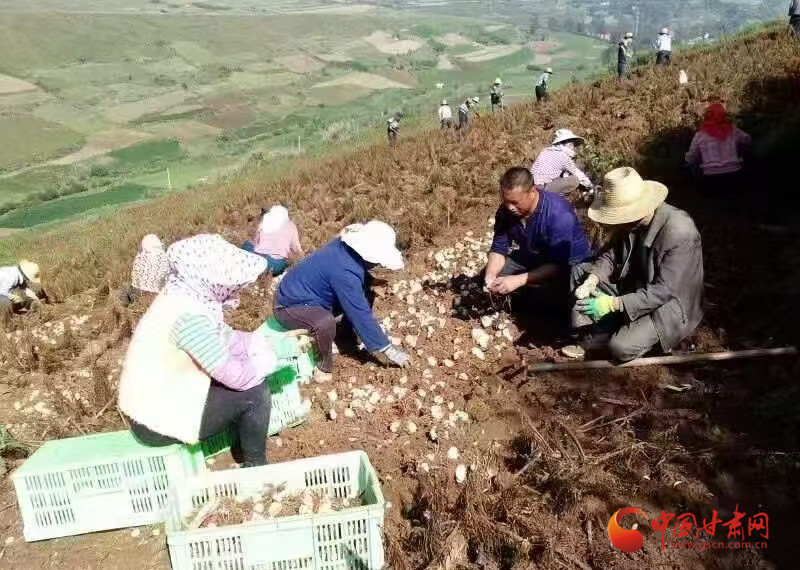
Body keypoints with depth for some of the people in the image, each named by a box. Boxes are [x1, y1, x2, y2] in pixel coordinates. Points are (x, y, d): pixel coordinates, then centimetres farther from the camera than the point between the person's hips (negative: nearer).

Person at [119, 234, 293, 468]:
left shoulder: (184, 295, -3)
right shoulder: (188, 317, -31)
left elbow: (226, 338, 8)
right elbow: (237, 376, -25)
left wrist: (274, 343, 0)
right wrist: (271, 356, -8)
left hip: (153, 403, 9)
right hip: (158, 421, -9)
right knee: (254, 391, -9)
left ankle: (245, 437, 29)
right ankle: (256, 466, 12)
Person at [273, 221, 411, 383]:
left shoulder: (345, 246, -10)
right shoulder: (344, 272, -35)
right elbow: (360, 315, -30)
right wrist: (388, 349, -24)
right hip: (290, 306, -9)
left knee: (365, 288, 3)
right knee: (325, 322, -39)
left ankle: (346, 335, 16)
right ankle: (325, 365, -13)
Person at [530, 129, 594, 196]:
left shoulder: (546, 151, 16)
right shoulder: (563, 156, -6)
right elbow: (579, 174, 4)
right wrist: (591, 186, 17)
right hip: (543, 188, -9)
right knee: (575, 180, -8)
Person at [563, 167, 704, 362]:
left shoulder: (680, 233, -31)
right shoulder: (631, 220, -11)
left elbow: (663, 291, -31)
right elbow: (611, 254, 1)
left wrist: (614, 304, -35)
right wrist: (592, 279, -20)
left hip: (670, 304, -7)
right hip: (633, 287, 7)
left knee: (620, 347, -26)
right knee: (579, 272, 0)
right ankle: (591, 339, -3)